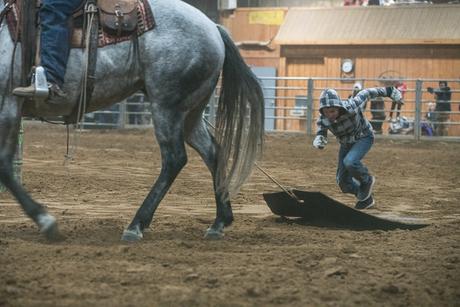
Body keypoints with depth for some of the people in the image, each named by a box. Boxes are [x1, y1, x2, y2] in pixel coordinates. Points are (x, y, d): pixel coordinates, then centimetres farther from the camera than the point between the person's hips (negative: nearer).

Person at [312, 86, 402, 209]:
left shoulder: (351, 107, -35)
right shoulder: (322, 120, -25)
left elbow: (365, 94, -19)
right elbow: (321, 135, -11)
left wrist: (389, 91, -6)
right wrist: (318, 141, -37)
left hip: (364, 138, -5)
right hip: (346, 143, 5)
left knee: (349, 162, -31)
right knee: (343, 182, 2)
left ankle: (366, 180, 0)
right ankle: (366, 198, 28)